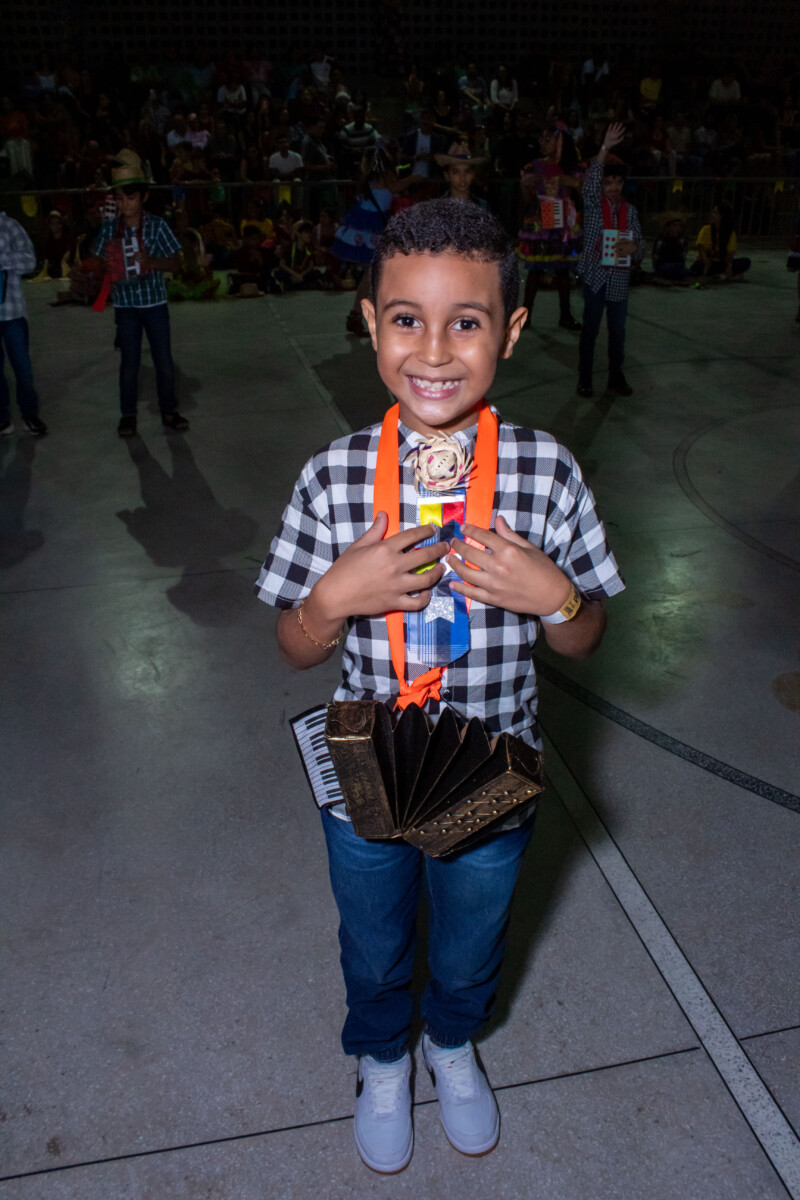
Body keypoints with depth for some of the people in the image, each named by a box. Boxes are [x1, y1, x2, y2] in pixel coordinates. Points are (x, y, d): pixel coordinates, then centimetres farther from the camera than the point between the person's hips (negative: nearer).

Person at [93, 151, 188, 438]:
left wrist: (151, 262, -22)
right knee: (129, 363, 8)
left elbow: (175, 262, -5)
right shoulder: (109, 228, -1)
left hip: (155, 303, -1)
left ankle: (168, 411, 22)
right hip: (125, 306, 1)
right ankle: (128, 415, 21)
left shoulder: (157, 225, -6)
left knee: (164, 360, 6)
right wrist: (103, 267, -17)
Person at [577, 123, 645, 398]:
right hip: (595, 274, -3)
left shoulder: (630, 211, 9)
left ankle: (616, 376, 20)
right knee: (590, 327, 3)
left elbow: (640, 246, 9)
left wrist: (633, 248, -16)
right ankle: (584, 377, 11)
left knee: (618, 329, 8)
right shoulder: (592, 203, 0)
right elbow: (590, 181, -21)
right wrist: (605, 148, -31)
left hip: (619, 277, 3)